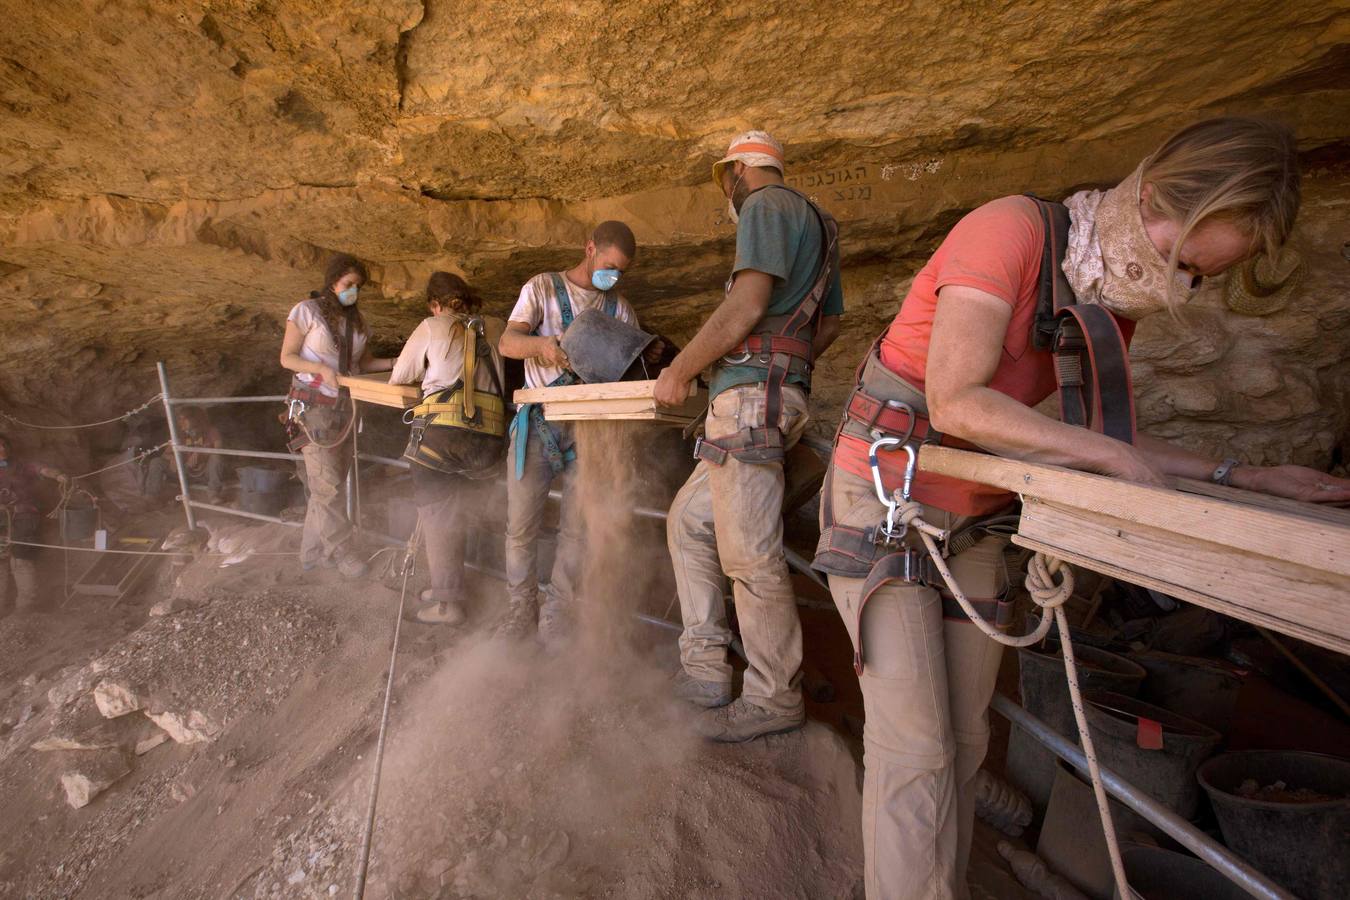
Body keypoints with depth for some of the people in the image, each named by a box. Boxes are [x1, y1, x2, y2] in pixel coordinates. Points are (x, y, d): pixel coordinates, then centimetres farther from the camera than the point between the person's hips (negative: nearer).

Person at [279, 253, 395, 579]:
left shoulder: (356, 318, 8)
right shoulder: (307, 311, -9)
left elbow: (363, 361, 11)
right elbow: (287, 358, -8)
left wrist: (392, 364, -6)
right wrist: (323, 369, -23)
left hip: (344, 405, 6)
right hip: (313, 405, -6)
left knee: (330, 481, 10)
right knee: (327, 484, -4)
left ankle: (312, 551, 23)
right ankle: (340, 551, 11)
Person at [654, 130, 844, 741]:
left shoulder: (768, 205, -2)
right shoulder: (816, 225, 28)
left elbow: (746, 307, -16)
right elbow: (830, 323, 30)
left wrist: (679, 371, -7)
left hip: (750, 397, -11)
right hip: (778, 398, 11)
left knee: (750, 557, -6)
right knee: (688, 519, 13)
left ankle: (774, 701, 7)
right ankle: (705, 669, 16)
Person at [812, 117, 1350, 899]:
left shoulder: (1117, 305, 8)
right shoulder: (1012, 227, -16)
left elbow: (1105, 439, 10)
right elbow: (955, 403, -25)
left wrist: (1241, 477, 0)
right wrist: (1115, 457, -20)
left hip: (975, 517, 7)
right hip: (885, 499, -7)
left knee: (965, 740, 12)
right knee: (914, 749, -6)